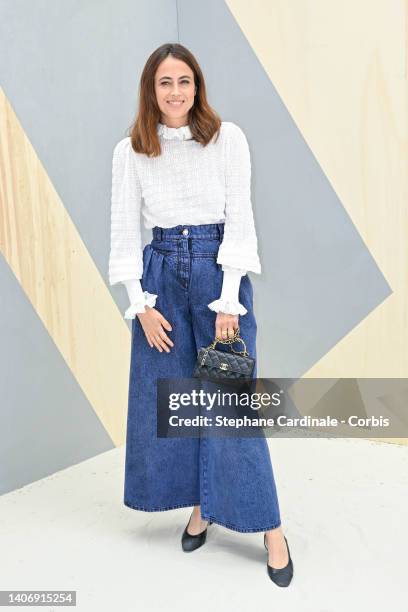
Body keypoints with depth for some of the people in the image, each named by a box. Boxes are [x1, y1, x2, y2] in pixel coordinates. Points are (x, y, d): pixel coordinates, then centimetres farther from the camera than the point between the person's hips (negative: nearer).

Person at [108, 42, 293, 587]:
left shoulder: (227, 138, -3)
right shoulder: (130, 151, 4)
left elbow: (239, 218, -7)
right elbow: (125, 229, 4)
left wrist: (228, 301, -12)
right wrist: (141, 303, -3)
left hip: (219, 269, -3)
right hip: (162, 273, 3)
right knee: (166, 398, 7)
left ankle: (270, 529, 12)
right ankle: (200, 507, 28)